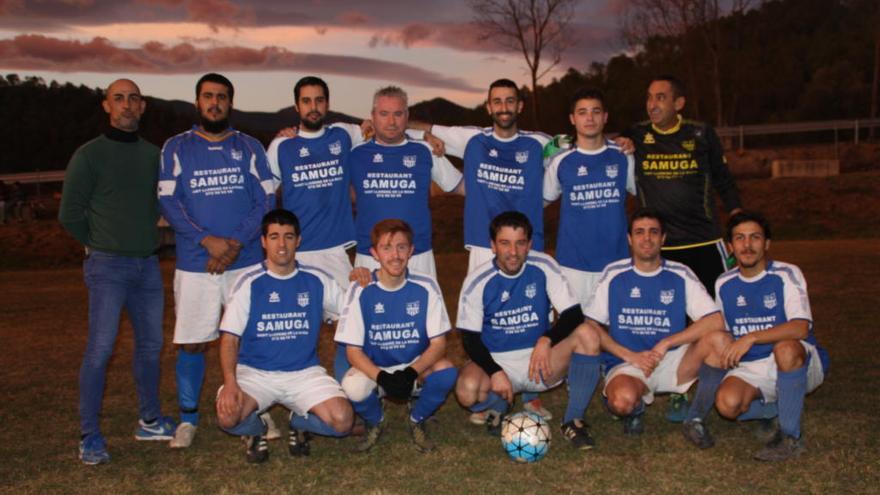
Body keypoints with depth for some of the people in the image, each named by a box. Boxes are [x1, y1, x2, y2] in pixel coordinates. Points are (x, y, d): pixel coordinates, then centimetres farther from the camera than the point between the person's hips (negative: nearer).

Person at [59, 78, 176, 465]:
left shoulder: (154, 155, 10)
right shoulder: (89, 154, -4)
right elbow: (70, 214, -2)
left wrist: (147, 240, 11)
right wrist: (100, 246, 6)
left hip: (148, 265, 5)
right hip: (107, 266, -5)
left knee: (150, 345, 11)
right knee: (100, 348, -8)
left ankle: (149, 421, 25)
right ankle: (90, 436, 0)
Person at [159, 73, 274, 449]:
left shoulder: (250, 148, 9)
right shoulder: (176, 148, 7)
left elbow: (267, 201, 2)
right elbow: (168, 202, -2)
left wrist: (236, 243, -12)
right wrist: (207, 240, -15)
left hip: (247, 261, 1)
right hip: (194, 263, 0)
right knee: (191, 342, 2)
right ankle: (188, 418, 15)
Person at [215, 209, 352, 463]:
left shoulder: (317, 280, 4)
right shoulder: (250, 283, -2)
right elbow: (230, 338, -6)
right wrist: (230, 382, -21)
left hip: (305, 372, 2)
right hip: (255, 372, -1)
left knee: (342, 421, -22)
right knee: (228, 416, -31)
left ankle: (299, 423, 14)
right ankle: (256, 431, 9)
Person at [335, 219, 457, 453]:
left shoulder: (426, 287, -11)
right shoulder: (361, 291, -13)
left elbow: (438, 343, -11)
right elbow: (353, 350, -12)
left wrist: (411, 373, -29)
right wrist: (382, 377, -30)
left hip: (416, 369, 1)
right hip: (374, 369, -1)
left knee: (447, 372, -30)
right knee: (353, 387, -34)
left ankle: (417, 420, 2)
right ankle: (375, 422, 5)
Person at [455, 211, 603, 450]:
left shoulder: (544, 266, -8)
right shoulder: (477, 281, -10)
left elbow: (574, 314, -9)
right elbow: (470, 338, -6)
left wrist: (546, 341, -28)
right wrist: (495, 372, -23)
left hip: (539, 359, 1)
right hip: (495, 361, -1)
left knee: (587, 334, -26)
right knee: (468, 391, -34)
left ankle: (574, 420, -11)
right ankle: (499, 406, 6)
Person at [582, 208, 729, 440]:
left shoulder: (680, 275, 3)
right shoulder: (614, 275, 2)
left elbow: (716, 321, -8)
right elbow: (591, 326, -1)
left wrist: (665, 343, -15)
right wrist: (631, 356, -12)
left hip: (672, 361, 2)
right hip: (626, 365, -2)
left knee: (719, 340, -26)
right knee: (622, 400, -37)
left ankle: (695, 420, -8)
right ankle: (636, 410, 5)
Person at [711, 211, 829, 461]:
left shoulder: (786, 274, -8)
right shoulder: (724, 284, 6)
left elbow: (800, 328, -23)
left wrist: (751, 338, -31)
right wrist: (728, 351, -2)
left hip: (800, 364, -4)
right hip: (751, 368, 4)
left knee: (785, 348, -40)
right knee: (727, 403, -27)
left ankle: (790, 436, -22)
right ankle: (787, 407, 7)